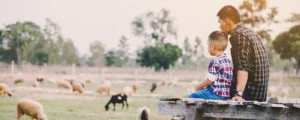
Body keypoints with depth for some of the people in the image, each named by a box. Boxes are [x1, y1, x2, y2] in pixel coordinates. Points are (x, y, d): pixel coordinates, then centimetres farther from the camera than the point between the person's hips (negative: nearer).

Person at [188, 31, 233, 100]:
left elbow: (210, 80, -15)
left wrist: (199, 86, 2)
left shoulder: (215, 62, -16)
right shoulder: (227, 60, 12)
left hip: (216, 94, -10)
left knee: (192, 96, -2)